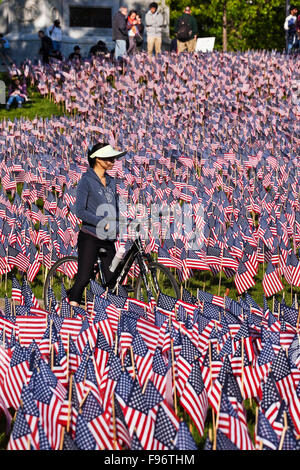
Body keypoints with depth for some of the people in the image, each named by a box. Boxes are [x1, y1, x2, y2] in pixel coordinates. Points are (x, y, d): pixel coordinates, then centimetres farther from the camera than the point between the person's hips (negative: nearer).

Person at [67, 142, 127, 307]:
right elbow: (80, 211, -13)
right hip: (90, 236, -6)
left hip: (108, 239, 6)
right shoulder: (86, 180, -5)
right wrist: (103, 223, -19)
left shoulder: (111, 181, 14)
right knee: (83, 278, -8)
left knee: (112, 281, 1)